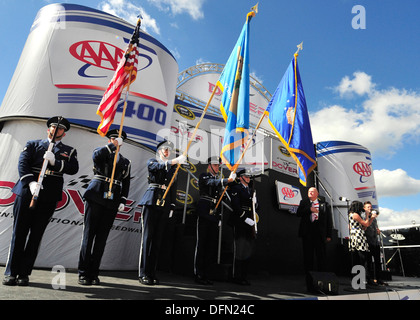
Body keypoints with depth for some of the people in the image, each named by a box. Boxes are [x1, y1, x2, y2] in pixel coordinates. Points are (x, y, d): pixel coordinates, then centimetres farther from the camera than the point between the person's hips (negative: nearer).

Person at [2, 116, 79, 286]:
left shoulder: (69, 151, 15)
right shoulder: (33, 144, 16)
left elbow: (74, 169, -2)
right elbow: (22, 163, 0)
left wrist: (54, 161, -17)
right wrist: (31, 182, -16)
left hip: (49, 197, 0)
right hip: (27, 192, 1)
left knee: (35, 235, 4)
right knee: (19, 232, 3)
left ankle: (24, 273, 13)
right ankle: (10, 272, 13)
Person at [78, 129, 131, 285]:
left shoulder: (126, 162, 19)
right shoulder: (101, 152, 11)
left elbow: (126, 184, 15)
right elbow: (96, 156, -16)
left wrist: (123, 201, 4)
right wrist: (113, 145, -13)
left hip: (112, 201, 3)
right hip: (96, 197, -3)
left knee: (102, 237, 5)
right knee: (89, 234, -1)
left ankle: (94, 273, 14)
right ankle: (83, 273, 7)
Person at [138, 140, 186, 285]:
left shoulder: (172, 167, 19)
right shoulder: (152, 161, 10)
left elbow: (173, 187, 17)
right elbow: (158, 166, -15)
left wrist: (172, 206, 9)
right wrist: (175, 161, -29)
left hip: (165, 203, 4)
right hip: (152, 200, -3)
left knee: (158, 238, 4)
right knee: (147, 236, -6)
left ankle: (152, 273, 11)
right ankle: (143, 273, -1)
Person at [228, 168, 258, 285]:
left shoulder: (251, 189, 20)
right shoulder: (236, 188, -4)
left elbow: (255, 205, 21)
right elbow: (236, 206, -14)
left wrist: (255, 202, -2)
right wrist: (246, 219, -17)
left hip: (250, 223, 8)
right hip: (240, 223, -8)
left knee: (248, 249, 11)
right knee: (240, 249, -4)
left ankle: (243, 276, 22)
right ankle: (237, 277, 9)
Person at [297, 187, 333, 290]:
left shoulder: (324, 204, 9)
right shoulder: (303, 202, 13)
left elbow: (329, 220, 6)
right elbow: (298, 213, 1)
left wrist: (329, 235, 0)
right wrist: (309, 209, -12)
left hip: (320, 234, -1)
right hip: (307, 233, 1)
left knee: (322, 257, 4)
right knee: (308, 257, 5)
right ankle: (309, 283, 14)